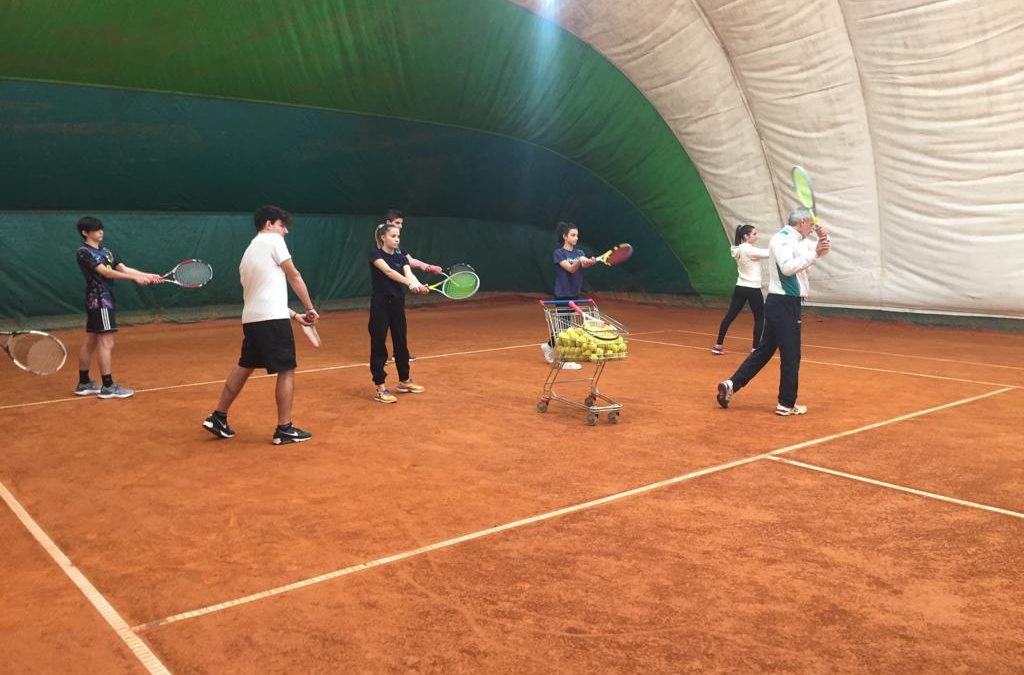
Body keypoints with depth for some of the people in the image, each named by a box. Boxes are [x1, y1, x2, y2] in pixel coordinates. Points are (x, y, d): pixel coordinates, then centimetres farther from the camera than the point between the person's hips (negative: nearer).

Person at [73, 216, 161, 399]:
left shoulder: (105, 251, 14)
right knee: (107, 343, -9)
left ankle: (84, 384, 19)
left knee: (90, 342, 13)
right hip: (99, 300, -9)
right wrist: (135, 278, -26)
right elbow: (105, 272, -20)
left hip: (106, 300, 9)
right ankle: (108, 386, -6)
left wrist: (147, 275, -7)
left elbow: (123, 268, 6)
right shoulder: (83, 252, -11)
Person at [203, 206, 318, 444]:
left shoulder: (249, 251, 23)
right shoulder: (272, 240, -2)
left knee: (244, 367, 20)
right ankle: (284, 429, 3)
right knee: (287, 371, -1)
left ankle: (218, 417, 26)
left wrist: (295, 315, 20)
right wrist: (310, 308, 5)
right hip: (272, 319, -9)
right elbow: (294, 277, -3)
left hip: (251, 318, 9)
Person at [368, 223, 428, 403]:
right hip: (380, 305, -6)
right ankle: (380, 388, 3)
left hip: (398, 304, 6)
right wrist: (409, 283, -39)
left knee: (401, 342, 15)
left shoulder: (401, 257, 7)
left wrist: (419, 285, -33)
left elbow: (408, 273, -11)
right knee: (378, 344, -2)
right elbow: (388, 271, -25)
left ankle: (404, 381, 31)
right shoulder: (375, 253, -9)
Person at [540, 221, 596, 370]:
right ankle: (565, 361, 1)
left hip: (574, 294, 6)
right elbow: (570, 268, -22)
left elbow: (584, 264, -12)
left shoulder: (579, 252, 8)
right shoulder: (558, 253, -8)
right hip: (562, 295, -6)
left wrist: (590, 261, -35)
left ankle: (549, 345, 37)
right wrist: (579, 261, -42)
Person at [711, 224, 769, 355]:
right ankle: (755, 348, 6)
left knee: (730, 316, 7)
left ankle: (718, 345, 8)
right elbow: (768, 253, -17)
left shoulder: (739, 249, 8)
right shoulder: (748, 250, -17)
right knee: (759, 318, 6)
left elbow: (760, 254, 14)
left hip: (740, 287, 8)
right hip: (752, 289, -8)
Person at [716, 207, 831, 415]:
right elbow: (788, 267, -28)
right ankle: (787, 404, 8)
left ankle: (731, 384, 9)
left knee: (764, 350, 12)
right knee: (791, 355, -1)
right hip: (784, 304, -10)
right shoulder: (781, 239, -14)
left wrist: (823, 238, 4)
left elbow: (824, 251, 24)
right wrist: (813, 254, -27)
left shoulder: (799, 241, 15)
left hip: (785, 304, 10)